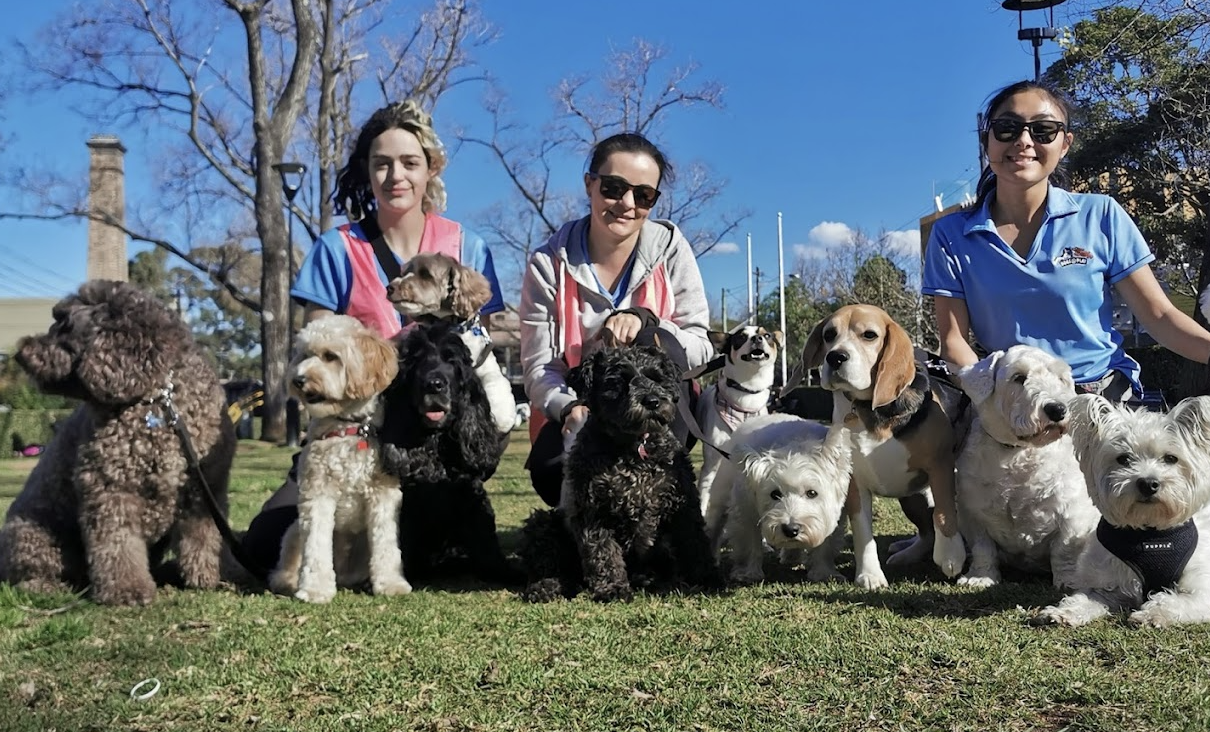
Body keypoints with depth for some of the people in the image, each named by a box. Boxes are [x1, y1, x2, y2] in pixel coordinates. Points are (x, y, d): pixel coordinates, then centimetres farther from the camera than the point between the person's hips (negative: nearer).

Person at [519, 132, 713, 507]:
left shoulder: (670, 247, -6)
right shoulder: (549, 265, -6)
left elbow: (701, 350, -9)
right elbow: (538, 368, -10)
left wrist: (645, 322, -28)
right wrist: (570, 408, -32)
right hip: (574, 419, 0)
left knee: (641, 345, -30)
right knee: (550, 471, -32)